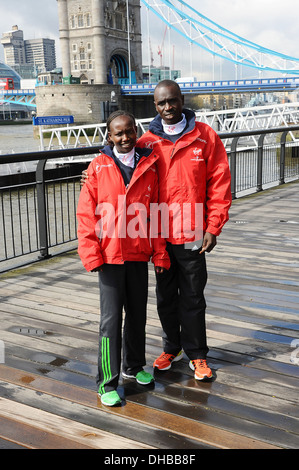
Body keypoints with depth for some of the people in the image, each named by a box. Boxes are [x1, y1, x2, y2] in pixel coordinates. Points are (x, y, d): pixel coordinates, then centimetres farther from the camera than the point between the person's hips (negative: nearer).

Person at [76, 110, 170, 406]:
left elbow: (156, 213, 6)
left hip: (139, 254, 3)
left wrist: (159, 254, 4)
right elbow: (86, 213, -4)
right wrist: (92, 254, -10)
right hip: (110, 256, -3)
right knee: (111, 319, 1)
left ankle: (134, 365, 36)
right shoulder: (99, 167, -3)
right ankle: (107, 383, 13)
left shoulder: (149, 166, 4)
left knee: (138, 314, 15)